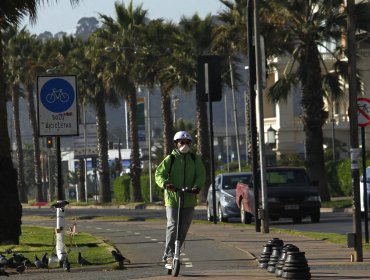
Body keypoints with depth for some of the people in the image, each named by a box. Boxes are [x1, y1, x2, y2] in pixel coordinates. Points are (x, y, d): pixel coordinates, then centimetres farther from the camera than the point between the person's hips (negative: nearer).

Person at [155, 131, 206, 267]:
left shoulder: (195, 159, 8)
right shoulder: (170, 159, 0)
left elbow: (201, 175, 0)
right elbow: (159, 174, -6)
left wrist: (197, 186, -21)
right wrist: (165, 183, -28)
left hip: (189, 199, 3)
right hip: (172, 198, -3)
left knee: (184, 227, 7)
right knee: (172, 225, -13)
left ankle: (175, 252, 20)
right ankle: (169, 254, -11)